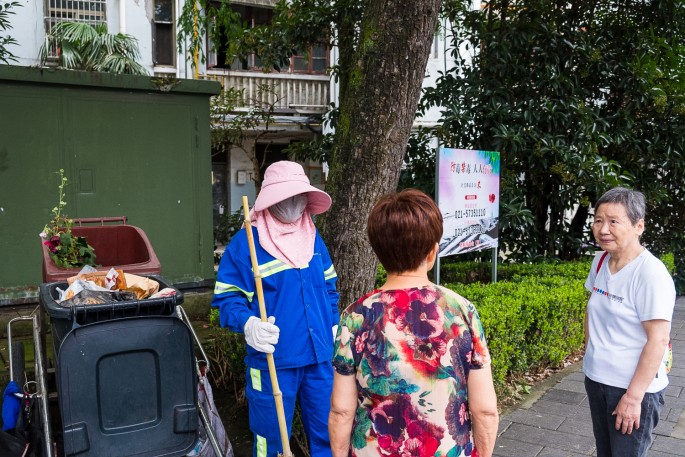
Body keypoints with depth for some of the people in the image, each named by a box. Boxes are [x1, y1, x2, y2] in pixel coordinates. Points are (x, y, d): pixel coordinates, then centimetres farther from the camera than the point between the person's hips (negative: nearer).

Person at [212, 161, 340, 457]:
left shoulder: (314, 239, 8)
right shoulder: (244, 242, -10)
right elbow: (226, 298, -9)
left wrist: (335, 327, 10)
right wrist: (248, 324, -27)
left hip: (320, 357, 5)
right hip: (272, 362, -4)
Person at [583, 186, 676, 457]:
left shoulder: (651, 274, -20)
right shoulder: (601, 261, 1)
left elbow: (658, 340, -21)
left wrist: (633, 397, -20)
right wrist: (591, 358, 13)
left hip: (634, 387, -7)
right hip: (596, 379, 7)